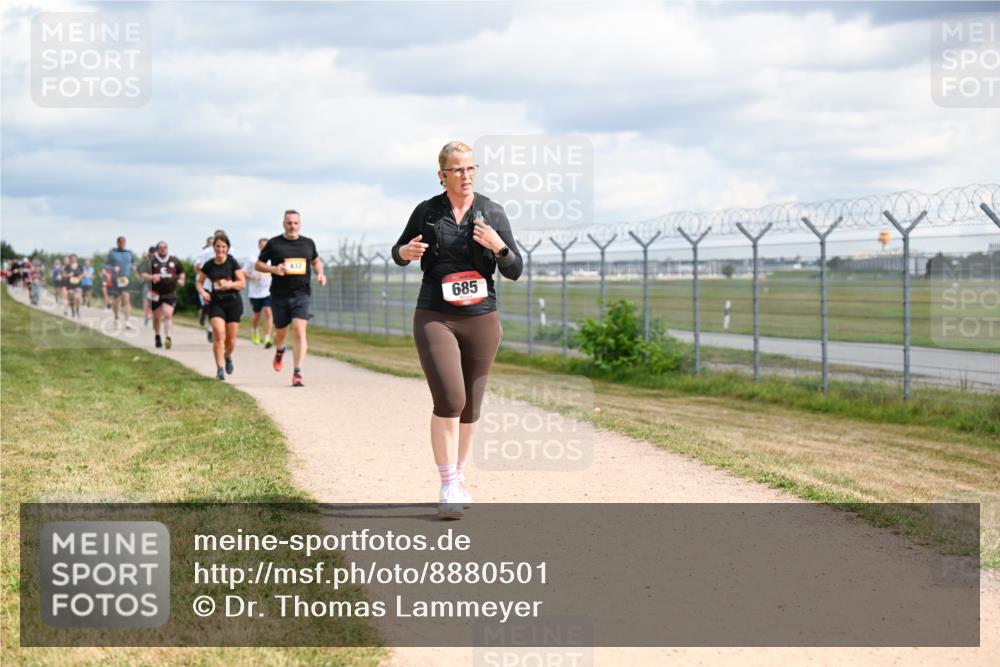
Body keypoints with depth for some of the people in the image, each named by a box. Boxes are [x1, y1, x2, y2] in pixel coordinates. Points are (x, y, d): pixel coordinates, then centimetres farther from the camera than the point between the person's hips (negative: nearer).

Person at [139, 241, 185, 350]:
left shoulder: (174, 261, 7)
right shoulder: (151, 261, -1)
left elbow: (181, 272, 24)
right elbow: (142, 274, -6)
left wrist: (181, 280, 4)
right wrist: (151, 277, -24)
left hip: (170, 294, 0)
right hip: (155, 294, 0)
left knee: (168, 315, -16)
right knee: (157, 317, 13)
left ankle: (168, 337, -26)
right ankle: (157, 336, 35)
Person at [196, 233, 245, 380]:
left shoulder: (232, 263, -4)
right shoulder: (208, 265, 1)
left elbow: (243, 283, -6)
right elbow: (199, 282, 13)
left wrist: (230, 284, -24)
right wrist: (203, 292, -7)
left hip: (233, 303, 0)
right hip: (216, 303, 0)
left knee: (231, 339, 4)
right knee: (219, 334, -18)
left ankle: (227, 357, 38)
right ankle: (220, 368, -12)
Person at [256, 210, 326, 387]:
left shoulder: (308, 243, 8)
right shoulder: (274, 244, 1)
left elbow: (316, 261, 26)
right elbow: (258, 265, 5)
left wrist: (320, 273, 5)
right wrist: (274, 269, -14)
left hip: (301, 294, 0)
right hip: (279, 296, 0)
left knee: (299, 332, -15)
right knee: (281, 333, 10)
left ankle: (297, 373, -15)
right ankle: (279, 352, 48)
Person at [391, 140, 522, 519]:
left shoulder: (493, 214, 2)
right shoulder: (426, 212, 1)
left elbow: (515, 272, 2)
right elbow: (399, 253, 15)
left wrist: (498, 247, -18)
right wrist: (405, 252, -9)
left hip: (481, 320, 2)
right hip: (435, 318, -2)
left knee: (470, 406, 11)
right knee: (449, 399, -17)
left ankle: (458, 477, 32)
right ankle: (448, 487, -13)